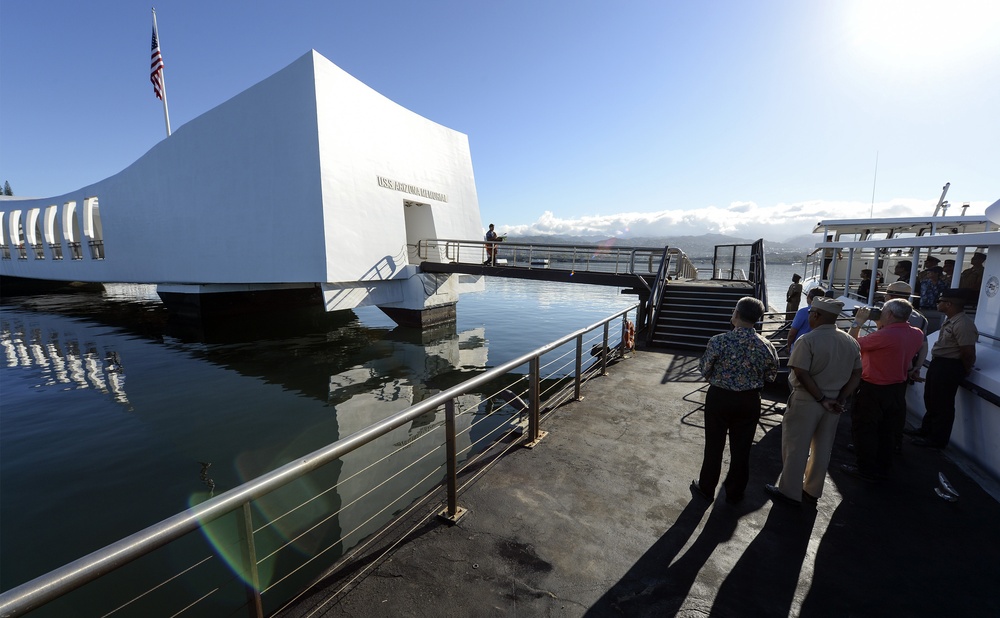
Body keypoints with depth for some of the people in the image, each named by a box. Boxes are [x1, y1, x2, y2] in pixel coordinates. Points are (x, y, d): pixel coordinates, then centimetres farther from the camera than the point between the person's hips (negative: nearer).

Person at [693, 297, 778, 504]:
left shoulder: (719, 341, -20)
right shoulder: (766, 346, -9)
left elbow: (704, 370, -10)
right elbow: (770, 376, 3)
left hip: (719, 398, -2)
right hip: (750, 401, 3)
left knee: (714, 446, 13)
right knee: (741, 448, 17)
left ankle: (706, 488, 29)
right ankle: (734, 492, 33)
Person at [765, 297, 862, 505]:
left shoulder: (808, 340, -19)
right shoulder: (851, 342, 3)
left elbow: (802, 374, -24)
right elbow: (856, 375, 4)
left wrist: (821, 399, -14)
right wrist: (840, 400, -1)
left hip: (806, 401, -6)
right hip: (833, 404, 6)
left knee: (795, 447, 7)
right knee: (822, 448, 17)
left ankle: (789, 491, 18)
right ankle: (812, 491, 31)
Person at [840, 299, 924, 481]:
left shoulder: (884, 335, -28)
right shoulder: (917, 334, -3)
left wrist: (857, 322, -6)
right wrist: (881, 325, 6)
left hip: (873, 390, -8)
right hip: (898, 389, 8)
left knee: (864, 430, 6)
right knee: (886, 430, 20)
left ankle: (866, 470, 15)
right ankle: (883, 466, 33)